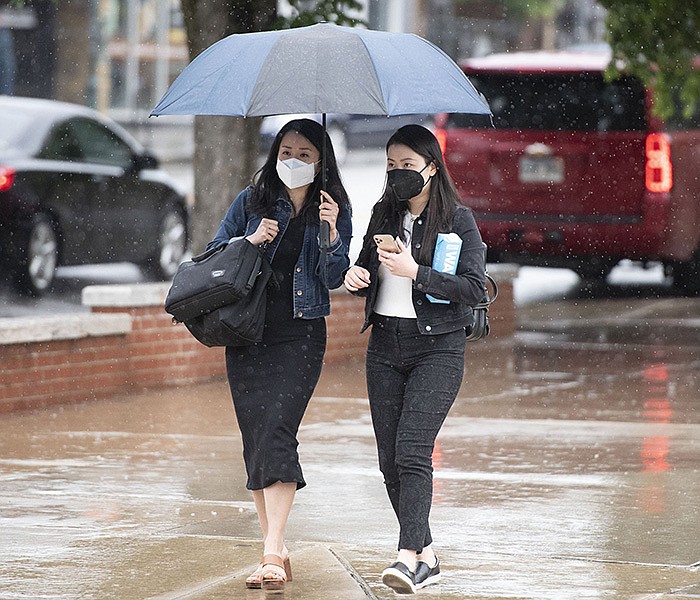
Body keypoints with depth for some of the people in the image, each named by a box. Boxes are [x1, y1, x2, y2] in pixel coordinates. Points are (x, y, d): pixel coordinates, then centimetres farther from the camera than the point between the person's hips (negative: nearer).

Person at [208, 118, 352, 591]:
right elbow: (213, 253, 10)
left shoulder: (334, 210, 5)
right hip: (248, 336, 3)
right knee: (254, 437, 1)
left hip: (299, 338, -3)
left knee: (277, 432, -18)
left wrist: (331, 232, -18)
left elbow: (334, 278, -4)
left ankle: (272, 556, -24)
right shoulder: (251, 202, 8)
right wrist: (249, 242, -7)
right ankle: (276, 548, 11)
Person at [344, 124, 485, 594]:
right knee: (389, 458, 3)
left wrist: (416, 272, -20)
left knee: (412, 450, -18)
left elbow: (474, 288, -12)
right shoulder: (384, 215, 11)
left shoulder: (458, 220, -5)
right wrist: (357, 277, -3)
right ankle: (427, 556, 13)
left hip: (438, 347, -6)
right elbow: (368, 275, 20)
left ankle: (409, 556, -22)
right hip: (386, 346, 6)